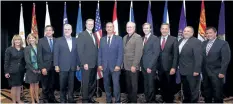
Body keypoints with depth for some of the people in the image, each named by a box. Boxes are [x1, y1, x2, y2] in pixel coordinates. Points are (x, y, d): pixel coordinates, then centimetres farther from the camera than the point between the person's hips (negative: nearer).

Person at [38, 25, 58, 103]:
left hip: (54, 66, 2)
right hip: (45, 66, -2)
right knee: (45, 85, 6)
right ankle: (45, 99, 20)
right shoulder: (41, 41, -2)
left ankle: (52, 98, 26)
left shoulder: (56, 41, 4)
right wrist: (42, 67, -13)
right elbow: (39, 55, -6)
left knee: (52, 84, 11)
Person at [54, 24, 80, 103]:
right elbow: (56, 54, -2)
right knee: (63, 84, 5)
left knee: (71, 84, 7)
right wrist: (56, 65, -8)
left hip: (72, 67, 2)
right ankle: (63, 99, 16)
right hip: (63, 66, -2)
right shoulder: (59, 40, 2)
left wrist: (78, 64, 7)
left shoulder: (75, 40, 9)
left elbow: (77, 53, 10)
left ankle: (71, 99, 17)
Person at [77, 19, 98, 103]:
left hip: (94, 64, 7)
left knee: (93, 83, 10)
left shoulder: (94, 35, 18)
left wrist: (97, 62, 10)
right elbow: (80, 51, -11)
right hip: (87, 64, -7)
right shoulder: (82, 35, -5)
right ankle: (85, 99, 11)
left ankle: (90, 97, 21)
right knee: (86, 83, 1)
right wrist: (84, 63, -16)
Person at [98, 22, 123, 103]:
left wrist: (118, 65, -12)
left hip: (115, 66, -3)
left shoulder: (119, 39, 2)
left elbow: (120, 53, -4)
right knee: (106, 84, 8)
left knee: (116, 84, -8)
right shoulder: (102, 39, 12)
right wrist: (99, 64, 1)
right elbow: (100, 53, 10)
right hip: (105, 66, 3)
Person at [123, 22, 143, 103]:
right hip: (126, 65, 6)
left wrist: (134, 65, -19)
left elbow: (138, 53, -16)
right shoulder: (125, 37, 13)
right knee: (128, 84, 12)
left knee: (134, 85, 5)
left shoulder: (138, 37, -10)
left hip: (133, 66, -6)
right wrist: (123, 63, 6)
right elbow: (124, 51, 13)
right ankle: (129, 99, 24)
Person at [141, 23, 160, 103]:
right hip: (143, 66, 6)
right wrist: (141, 64, 2)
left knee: (150, 85, 1)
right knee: (146, 85, 12)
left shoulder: (155, 38, -7)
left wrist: (150, 66, -17)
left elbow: (156, 53, -13)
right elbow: (142, 53, 13)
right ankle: (147, 100, 23)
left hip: (150, 66, -6)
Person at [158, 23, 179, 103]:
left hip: (169, 67, -2)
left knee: (170, 87, 7)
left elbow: (176, 55, -7)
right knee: (162, 86, 11)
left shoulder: (173, 39, -2)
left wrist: (173, 67, -13)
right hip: (160, 68, 3)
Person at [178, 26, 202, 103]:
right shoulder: (180, 41, 11)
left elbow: (198, 57, -19)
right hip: (182, 70, 7)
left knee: (193, 90, 7)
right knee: (185, 89, 20)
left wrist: (196, 70, -22)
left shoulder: (196, 42, -14)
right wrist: (179, 66, 8)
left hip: (192, 71, -7)